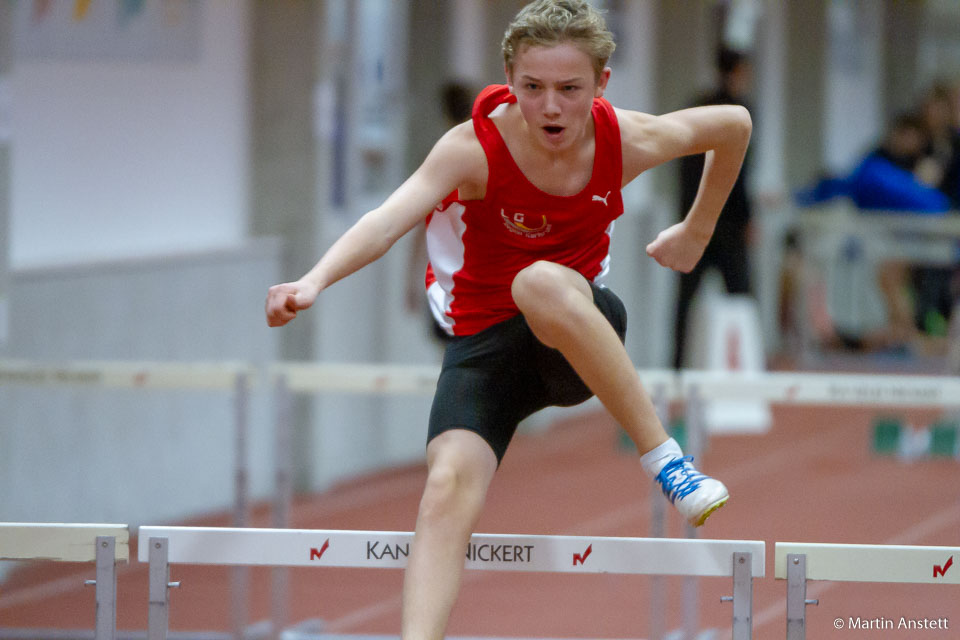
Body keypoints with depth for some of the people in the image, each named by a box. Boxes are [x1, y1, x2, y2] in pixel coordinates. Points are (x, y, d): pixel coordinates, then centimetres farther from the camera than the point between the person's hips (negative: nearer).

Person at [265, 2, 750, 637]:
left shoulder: (627, 142, -12)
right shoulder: (475, 149, -20)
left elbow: (735, 124, 8)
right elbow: (389, 220, -38)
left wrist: (697, 233, 16)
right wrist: (314, 281, -55)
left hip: (585, 331, 0)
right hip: (486, 341, 0)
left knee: (542, 283, -36)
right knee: (451, 483, -25)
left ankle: (663, 457, -25)